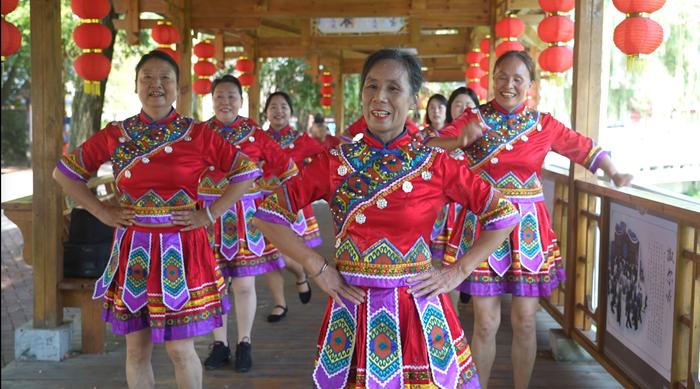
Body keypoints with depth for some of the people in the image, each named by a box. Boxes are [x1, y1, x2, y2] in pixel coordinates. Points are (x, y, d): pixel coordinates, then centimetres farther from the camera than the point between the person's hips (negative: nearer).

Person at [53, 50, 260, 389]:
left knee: (181, 350, 3)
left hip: (181, 250, -2)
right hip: (133, 249, 2)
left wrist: (210, 214, -6)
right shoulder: (115, 135, 2)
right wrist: (102, 212, 1)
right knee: (136, 350, 10)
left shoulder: (198, 134, -4)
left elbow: (247, 172, 1)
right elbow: (64, 172, 11)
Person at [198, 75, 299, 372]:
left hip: (245, 215, -1)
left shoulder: (254, 133, 0)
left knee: (244, 284, 3)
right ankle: (220, 344, 20)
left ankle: (244, 344, 19)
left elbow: (284, 165, 5)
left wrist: (260, 188, 2)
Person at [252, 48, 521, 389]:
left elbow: (505, 214, 1)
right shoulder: (334, 162, -3)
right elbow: (268, 214, -1)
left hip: (417, 307, -1)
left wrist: (459, 271, -4)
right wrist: (317, 268, -7)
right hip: (354, 307, 1)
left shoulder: (436, 165, -5)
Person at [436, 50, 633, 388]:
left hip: (528, 227, 2)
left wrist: (614, 175, 13)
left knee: (524, 321, 6)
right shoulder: (473, 117, 1)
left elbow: (584, 148, 19)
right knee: (485, 323, 1)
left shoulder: (543, 124, 6)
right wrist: (461, 140, -31)